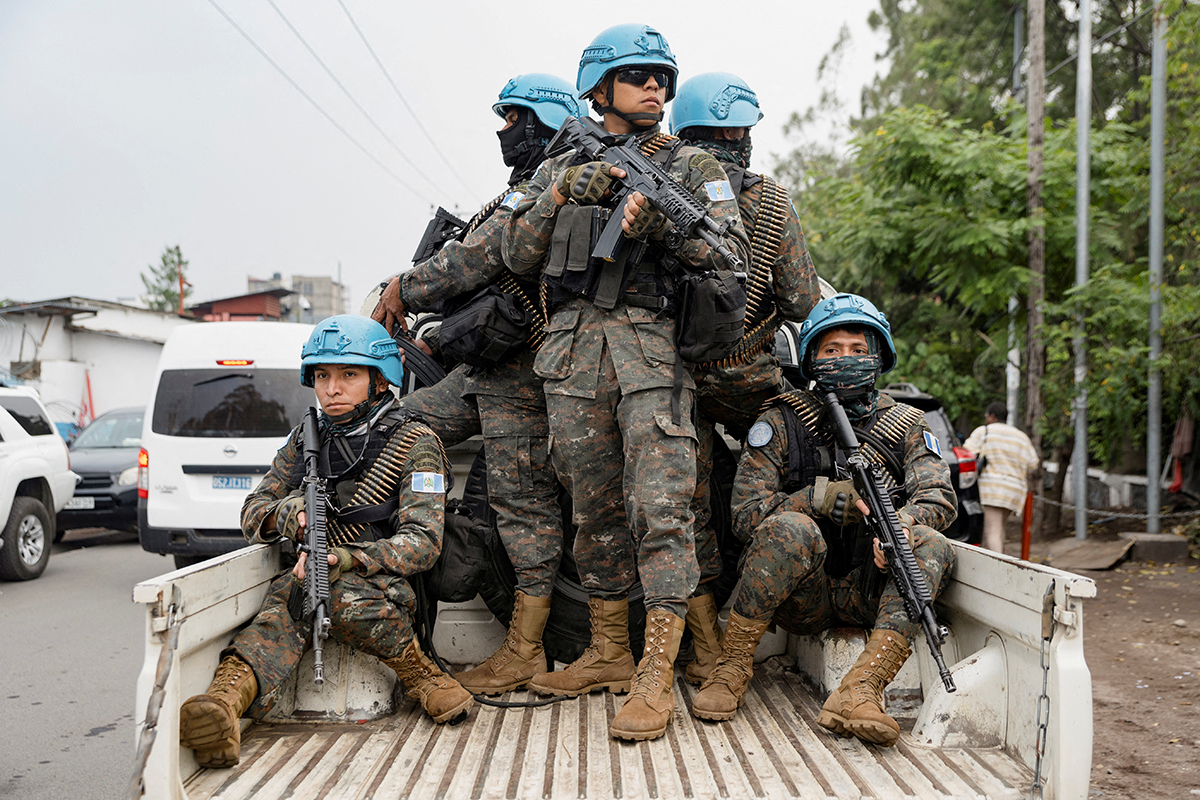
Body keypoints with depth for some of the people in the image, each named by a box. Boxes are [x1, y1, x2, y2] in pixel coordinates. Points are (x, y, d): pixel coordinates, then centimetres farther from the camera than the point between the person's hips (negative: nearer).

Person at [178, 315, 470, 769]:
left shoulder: (414, 444, -5)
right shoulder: (305, 441, 12)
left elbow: (423, 543, -15)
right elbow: (252, 514, 12)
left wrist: (345, 559, -31)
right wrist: (286, 513, -14)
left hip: (390, 587, -4)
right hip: (317, 577, 4)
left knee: (345, 596, -38)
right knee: (286, 599, -31)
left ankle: (420, 673, -15)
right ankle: (225, 704, -55)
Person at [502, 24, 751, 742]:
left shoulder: (693, 166, 11)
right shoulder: (561, 168, 18)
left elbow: (732, 251, -1)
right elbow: (520, 256, 9)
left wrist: (662, 225, -16)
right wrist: (562, 195, -5)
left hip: (653, 350, -3)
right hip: (574, 353, 3)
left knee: (660, 506, -12)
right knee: (595, 508, 9)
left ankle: (656, 677, -9)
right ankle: (609, 654, 21)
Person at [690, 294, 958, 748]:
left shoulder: (905, 427, 9)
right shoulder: (783, 422, 0)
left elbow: (939, 496, -6)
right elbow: (746, 513, -8)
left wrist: (903, 522, -29)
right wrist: (822, 497, -22)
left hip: (864, 591, 3)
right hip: (800, 600, -2)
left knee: (932, 546, -25)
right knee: (793, 529, -33)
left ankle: (858, 690, -37)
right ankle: (732, 669, -18)